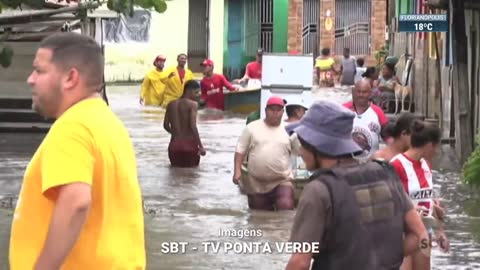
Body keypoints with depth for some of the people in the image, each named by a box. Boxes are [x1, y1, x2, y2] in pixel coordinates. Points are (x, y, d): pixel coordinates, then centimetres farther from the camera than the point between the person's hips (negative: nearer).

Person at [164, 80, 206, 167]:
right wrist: (201, 146, -15)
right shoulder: (193, 104, -8)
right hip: (189, 144, -4)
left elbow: (166, 125, 11)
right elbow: (193, 126, -18)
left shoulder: (171, 104, 7)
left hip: (174, 145, 4)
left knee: (175, 166, 23)